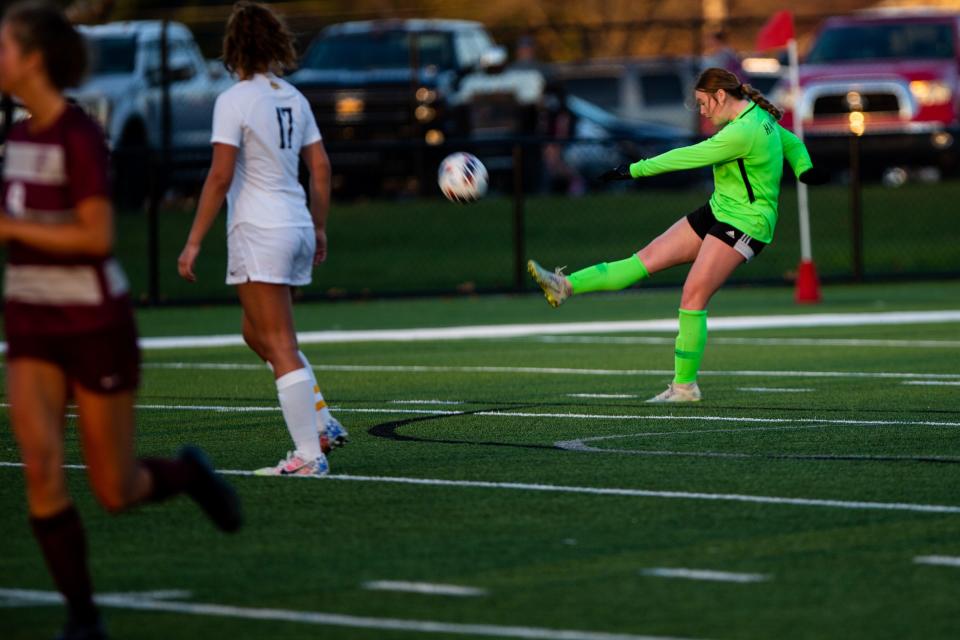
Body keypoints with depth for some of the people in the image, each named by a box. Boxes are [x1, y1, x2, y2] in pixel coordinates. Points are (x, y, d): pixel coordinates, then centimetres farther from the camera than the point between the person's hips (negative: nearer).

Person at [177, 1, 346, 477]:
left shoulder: (234, 101, -11)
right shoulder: (292, 97, 10)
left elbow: (220, 176, -16)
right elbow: (320, 167, 13)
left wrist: (194, 242, -12)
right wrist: (319, 228, 22)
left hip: (258, 232, -7)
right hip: (296, 226, 7)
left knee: (279, 346, -5)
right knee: (256, 334, 22)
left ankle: (309, 455, -6)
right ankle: (322, 423, 17)